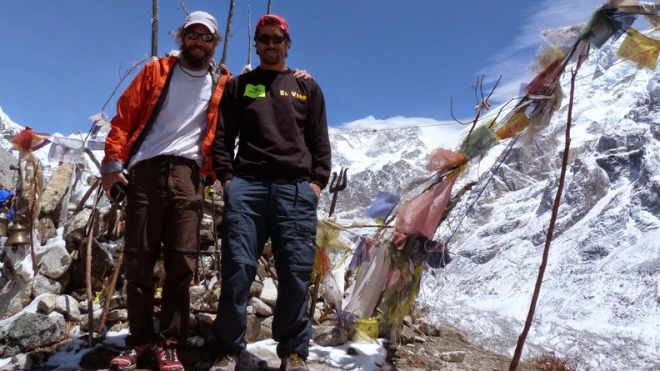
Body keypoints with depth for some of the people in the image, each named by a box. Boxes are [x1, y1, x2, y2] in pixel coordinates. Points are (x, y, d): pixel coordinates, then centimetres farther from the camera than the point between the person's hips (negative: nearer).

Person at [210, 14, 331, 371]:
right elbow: (222, 137, 14)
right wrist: (226, 178, 0)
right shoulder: (238, 86, 19)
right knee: (237, 267, -7)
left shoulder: (307, 88, 20)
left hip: (296, 189, 0)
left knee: (296, 272, -3)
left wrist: (317, 181, 2)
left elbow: (320, 142, 15)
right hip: (246, 186, 0)